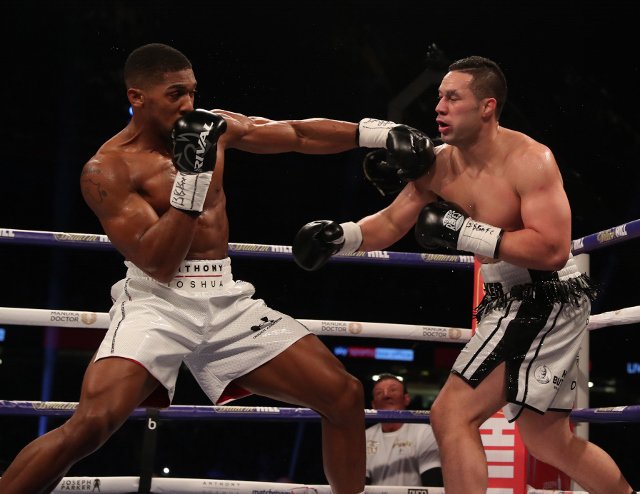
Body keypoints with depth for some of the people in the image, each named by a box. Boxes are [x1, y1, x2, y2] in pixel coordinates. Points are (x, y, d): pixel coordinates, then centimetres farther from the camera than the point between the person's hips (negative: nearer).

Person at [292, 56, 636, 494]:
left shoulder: (529, 159, -20)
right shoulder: (439, 166, 1)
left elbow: (553, 251, -29)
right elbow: (389, 224, 5)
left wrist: (464, 232, -29)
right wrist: (340, 236, -15)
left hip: (547, 299, -9)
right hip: (508, 301, 9)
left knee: (453, 414, -16)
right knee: (550, 442, 20)